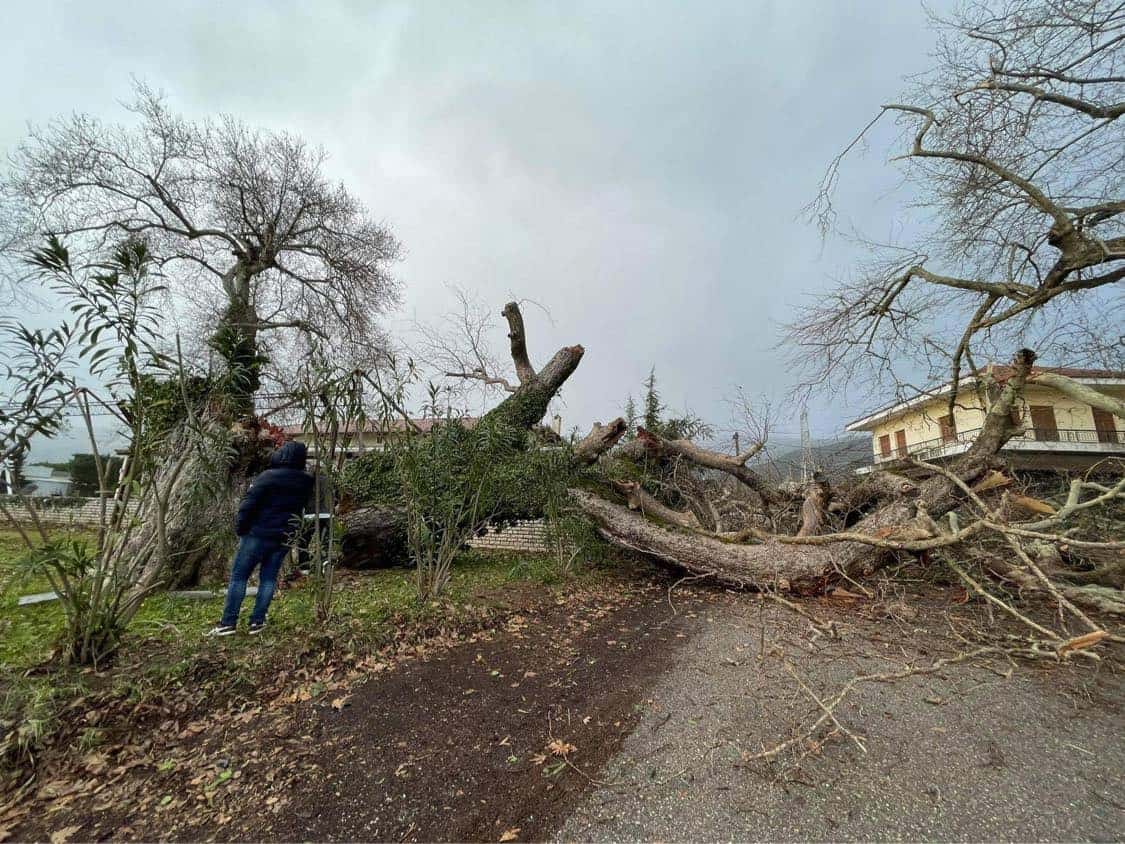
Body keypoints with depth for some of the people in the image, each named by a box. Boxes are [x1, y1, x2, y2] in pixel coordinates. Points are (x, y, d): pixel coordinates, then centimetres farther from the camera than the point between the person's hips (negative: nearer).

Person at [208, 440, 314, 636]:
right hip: (284, 539, 4)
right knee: (269, 578, 12)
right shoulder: (306, 482, 0)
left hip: (258, 534, -4)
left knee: (238, 576, 7)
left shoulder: (267, 477, -14)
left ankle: (228, 623, 9)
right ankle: (257, 622, 13)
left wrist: (240, 528, -4)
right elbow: (302, 507, 10)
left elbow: (248, 505, -14)